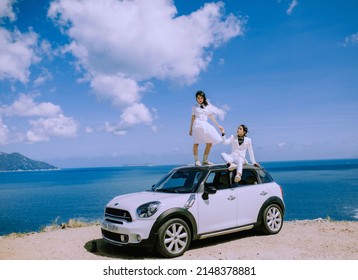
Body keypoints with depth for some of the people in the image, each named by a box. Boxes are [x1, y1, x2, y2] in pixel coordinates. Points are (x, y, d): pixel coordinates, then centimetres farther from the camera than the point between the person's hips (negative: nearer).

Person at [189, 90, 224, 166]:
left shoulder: (207, 106, 14)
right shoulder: (194, 107, 8)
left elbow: (211, 117, 16)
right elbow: (193, 118, 9)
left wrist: (218, 126, 14)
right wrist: (191, 129, 7)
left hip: (205, 125, 3)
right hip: (197, 125, -3)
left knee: (209, 143, -3)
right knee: (196, 143, -5)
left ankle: (205, 160, 7)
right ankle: (196, 160, 0)